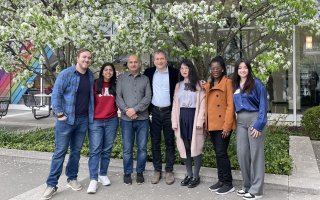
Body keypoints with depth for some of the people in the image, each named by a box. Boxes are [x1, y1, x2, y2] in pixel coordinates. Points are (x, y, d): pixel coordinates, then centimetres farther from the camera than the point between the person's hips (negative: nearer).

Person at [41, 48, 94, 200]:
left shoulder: (90, 76, 8)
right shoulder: (66, 74, -8)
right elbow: (56, 94, -9)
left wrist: (91, 113, 9)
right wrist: (59, 114, -14)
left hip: (83, 119, 5)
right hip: (67, 119, -5)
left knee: (76, 151, 13)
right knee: (60, 152, -2)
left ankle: (72, 179, 27)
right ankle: (51, 184, 6)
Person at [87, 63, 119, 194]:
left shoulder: (115, 86, 9)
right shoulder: (95, 84, 1)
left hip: (112, 121, 3)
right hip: (95, 121, -3)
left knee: (107, 150, 9)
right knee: (95, 150, -6)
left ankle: (103, 175, 21)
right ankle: (93, 179, -5)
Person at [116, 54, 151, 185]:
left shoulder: (145, 79, 9)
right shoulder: (122, 78, 9)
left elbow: (148, 97, -2)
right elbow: (118, 96, 1)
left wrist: (135, 109, -13)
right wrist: (126, 110, -12)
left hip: (143, 118, 1)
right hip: (126, 119, 0)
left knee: (142, 148, 6)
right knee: (127, 148, 5)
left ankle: (140, 172, 20)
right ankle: (127, 173, 19)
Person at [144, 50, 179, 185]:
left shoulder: (174, 73, -2)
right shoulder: (149, 72, 5)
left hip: (169, 111, -2)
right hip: (155, 111, 2)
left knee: (169, 142, 5)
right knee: (155, 142, 6)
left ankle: (169, 171, 14)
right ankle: (157, 170, 17)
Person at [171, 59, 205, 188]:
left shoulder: (198, 85, 0)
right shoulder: (178, 85, 13)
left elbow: (202, 104, -6)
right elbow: (175, 105, 10)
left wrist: (200, 121, -15)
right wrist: (174, 122, 3)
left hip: (193, 116, -4)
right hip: (182, 117, 4)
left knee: (195, 147, 0)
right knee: (185, 147, 9)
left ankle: (196, 176, 11)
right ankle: (189, 174, 21)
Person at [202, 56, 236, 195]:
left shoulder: (227, 82, -7)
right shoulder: (208, 84, 15)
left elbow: (230, 105, -12)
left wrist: (227, 126, -18)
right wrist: (205, 122, 8)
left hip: (223, 124, -7)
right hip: (212, 124, 7)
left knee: (221, 153, -6)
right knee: (217, 153, 12)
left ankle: (228, 184, 6)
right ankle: (221, 180, 23)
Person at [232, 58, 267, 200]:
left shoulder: (256, 83, -4)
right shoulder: (235, 86, 12)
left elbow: (263, 104, -8)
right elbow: (234, 105, 18)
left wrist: (259, 124, -13)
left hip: (254, 119, -5)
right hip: (240, 121, 5)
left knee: (256, 154, -1)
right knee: (242, 153, 6)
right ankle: (247, 186, 21)